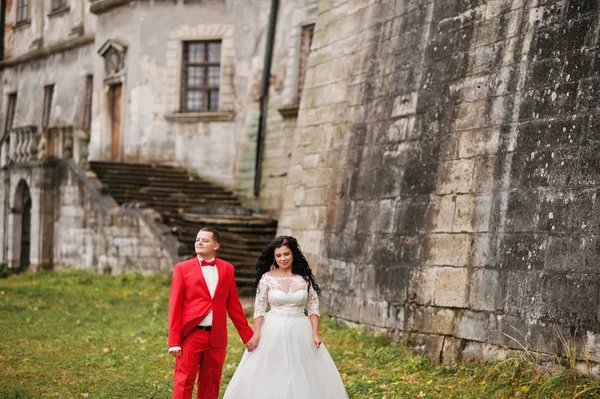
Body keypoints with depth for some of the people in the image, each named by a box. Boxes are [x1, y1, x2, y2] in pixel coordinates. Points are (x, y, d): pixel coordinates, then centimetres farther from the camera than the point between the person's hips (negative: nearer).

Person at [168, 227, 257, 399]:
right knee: (184, 383, -5)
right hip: (191, 335, -3)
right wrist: (174, 341, -8)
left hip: (216, 338, 3)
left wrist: (247, 336, 12)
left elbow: (234, 305, 13)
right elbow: (175, 306, -2)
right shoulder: (182, 268, 1)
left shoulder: (227, 269, 9)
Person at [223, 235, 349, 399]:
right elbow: (259, 308, -2)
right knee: (270, 377, 1)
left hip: (300, 332, 1)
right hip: (273, 332, -1)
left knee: (303, 376, 3)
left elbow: (313, 307, 3)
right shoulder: (267, 278, -3)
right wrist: (256, 335, -9)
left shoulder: (305, 277, 1)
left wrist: (315, 334, -5)